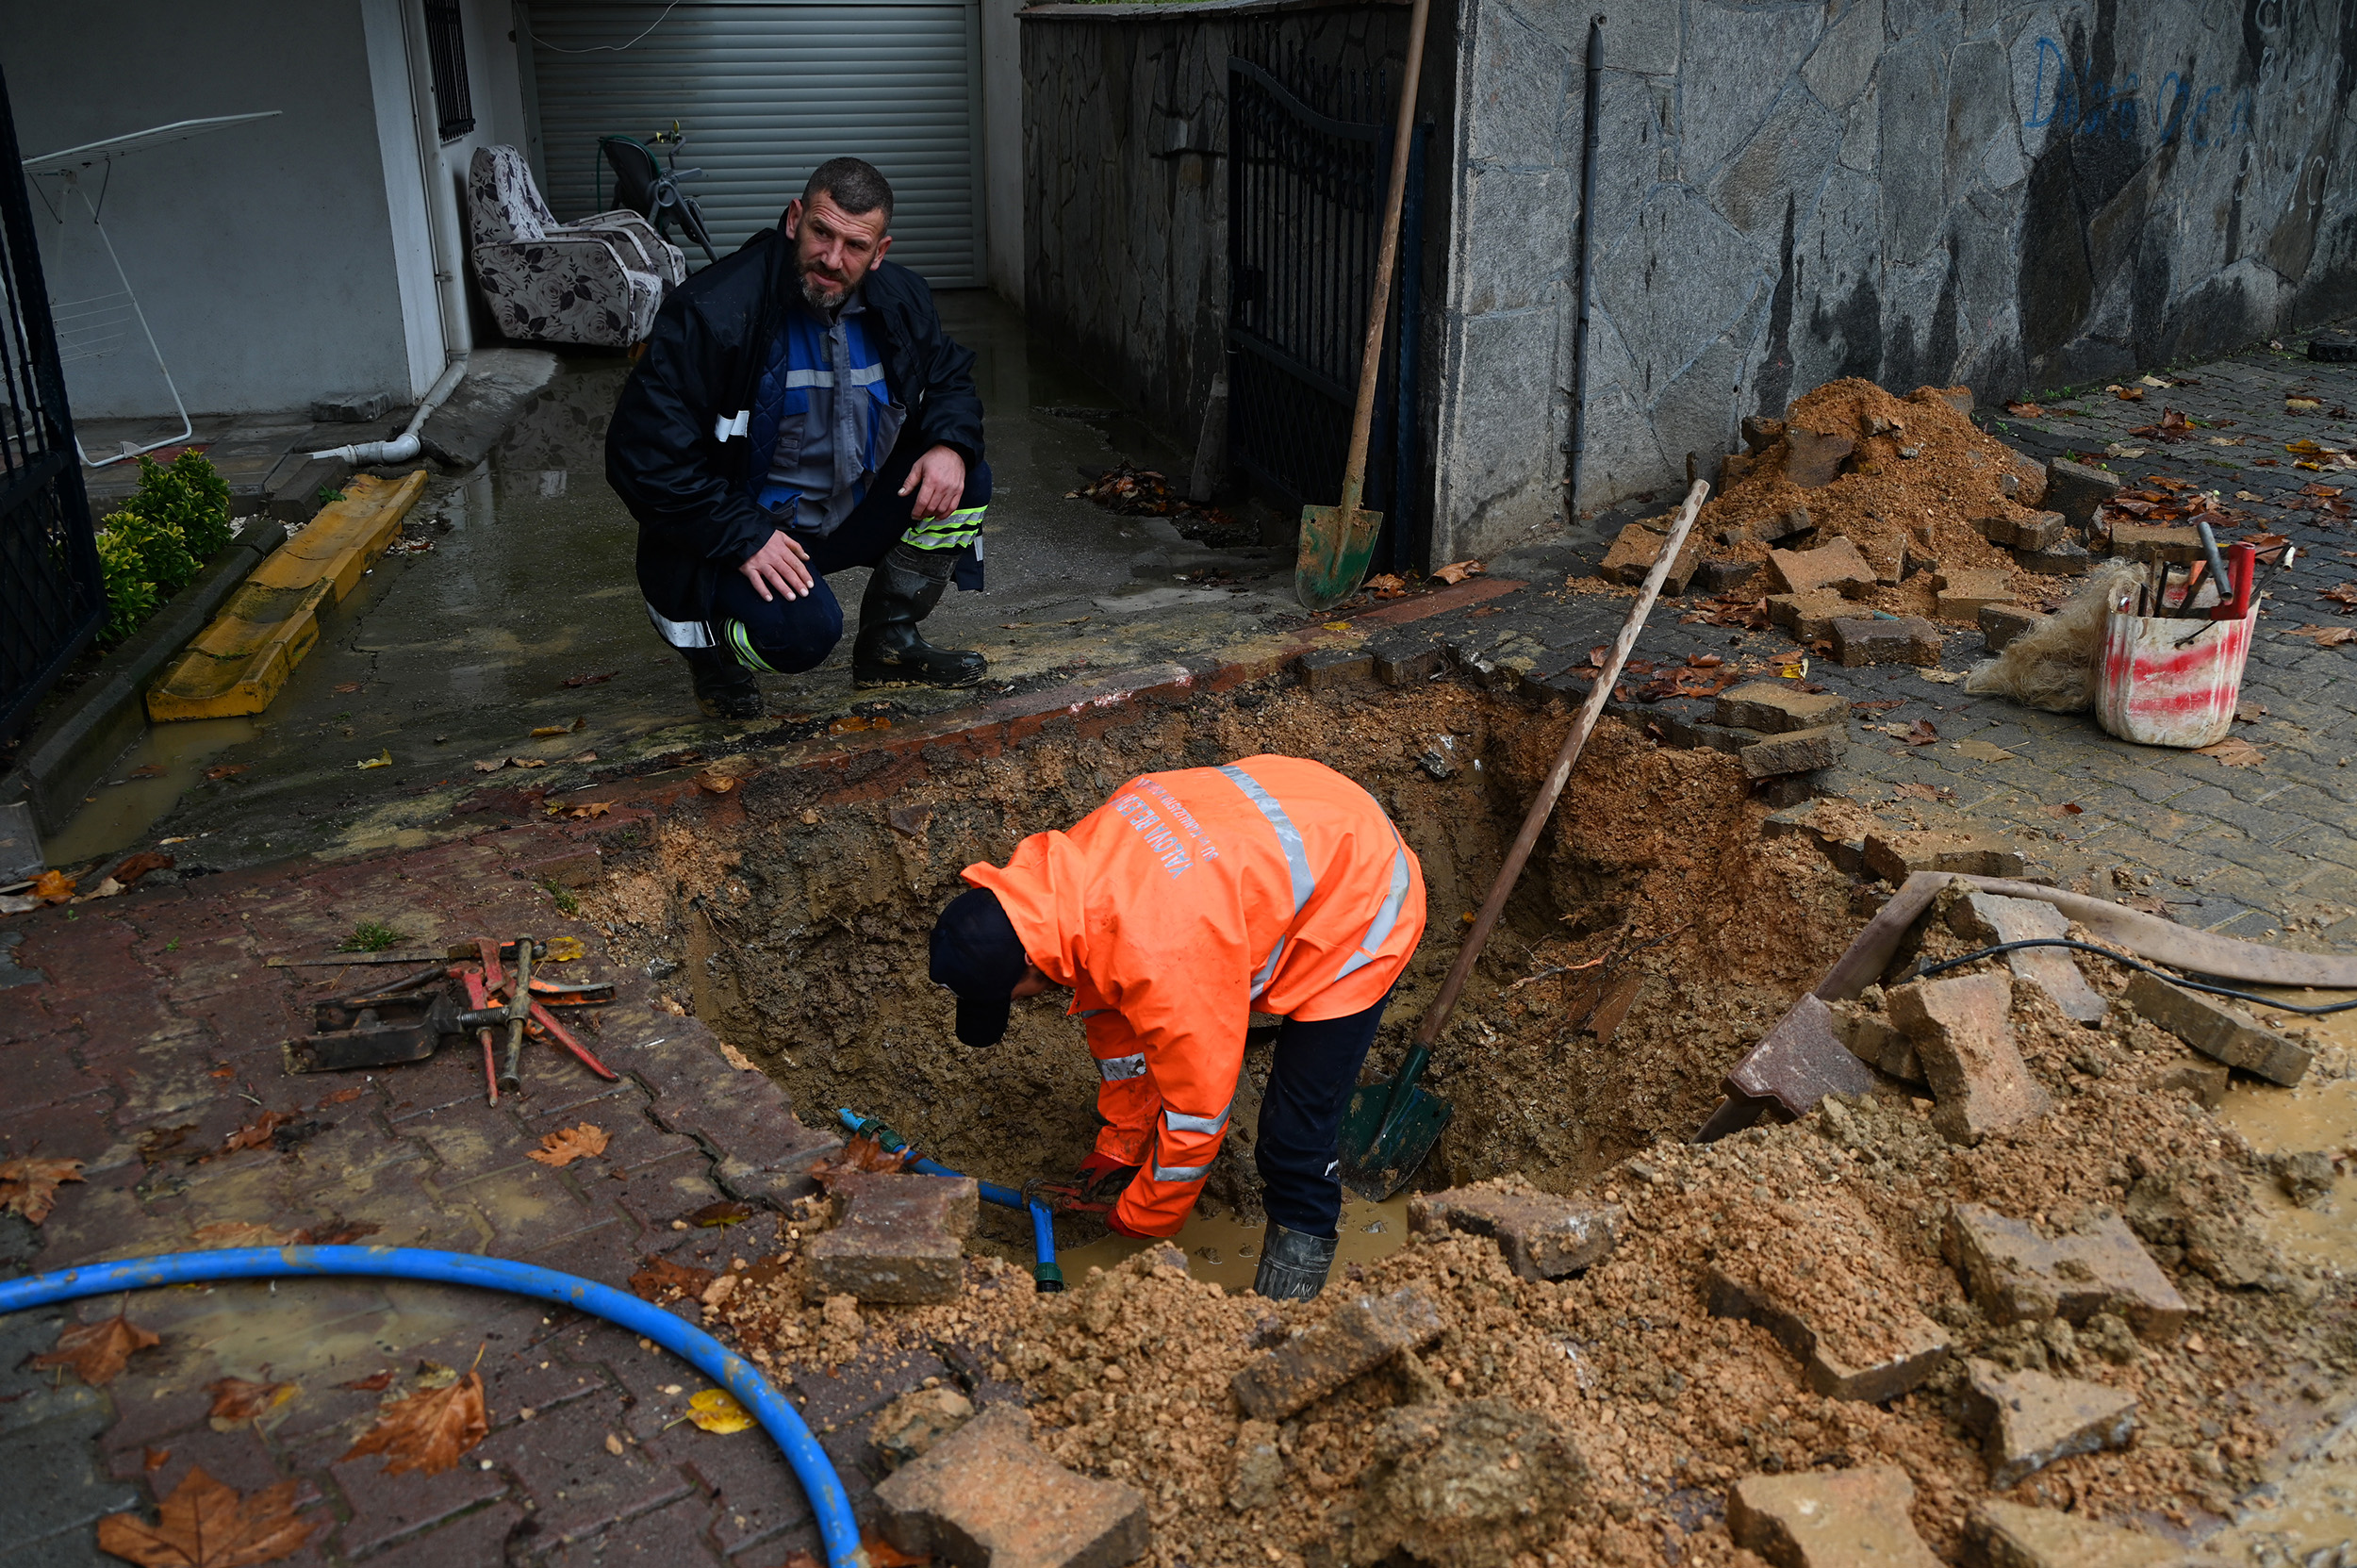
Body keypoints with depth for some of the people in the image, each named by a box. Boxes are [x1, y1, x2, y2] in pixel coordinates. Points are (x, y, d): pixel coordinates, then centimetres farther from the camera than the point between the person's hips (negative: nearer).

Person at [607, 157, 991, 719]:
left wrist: (951, 444, -11)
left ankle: (889, 642, 5)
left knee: (965, 482, -10)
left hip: (852, 514, 7)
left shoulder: (899, 300, -3)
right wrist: (742, 537, -28)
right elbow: (642, 451, -23)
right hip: (747, 526, -6)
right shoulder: (712, 312, -23)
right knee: (804, 632, -32)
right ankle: (709, 639, 5)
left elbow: (949, 375, 14)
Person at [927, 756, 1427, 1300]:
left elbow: (1199, 1099, -24)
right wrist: (1118, 1147, 14)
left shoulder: (1159, 960, -39)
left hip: (1357, 908, -9)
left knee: (1293, 1135, -12)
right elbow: (1112, 1013, 5)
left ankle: (1302, 1238, 15)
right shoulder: (1063, 872, -12)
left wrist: (1142, 1216, -7)